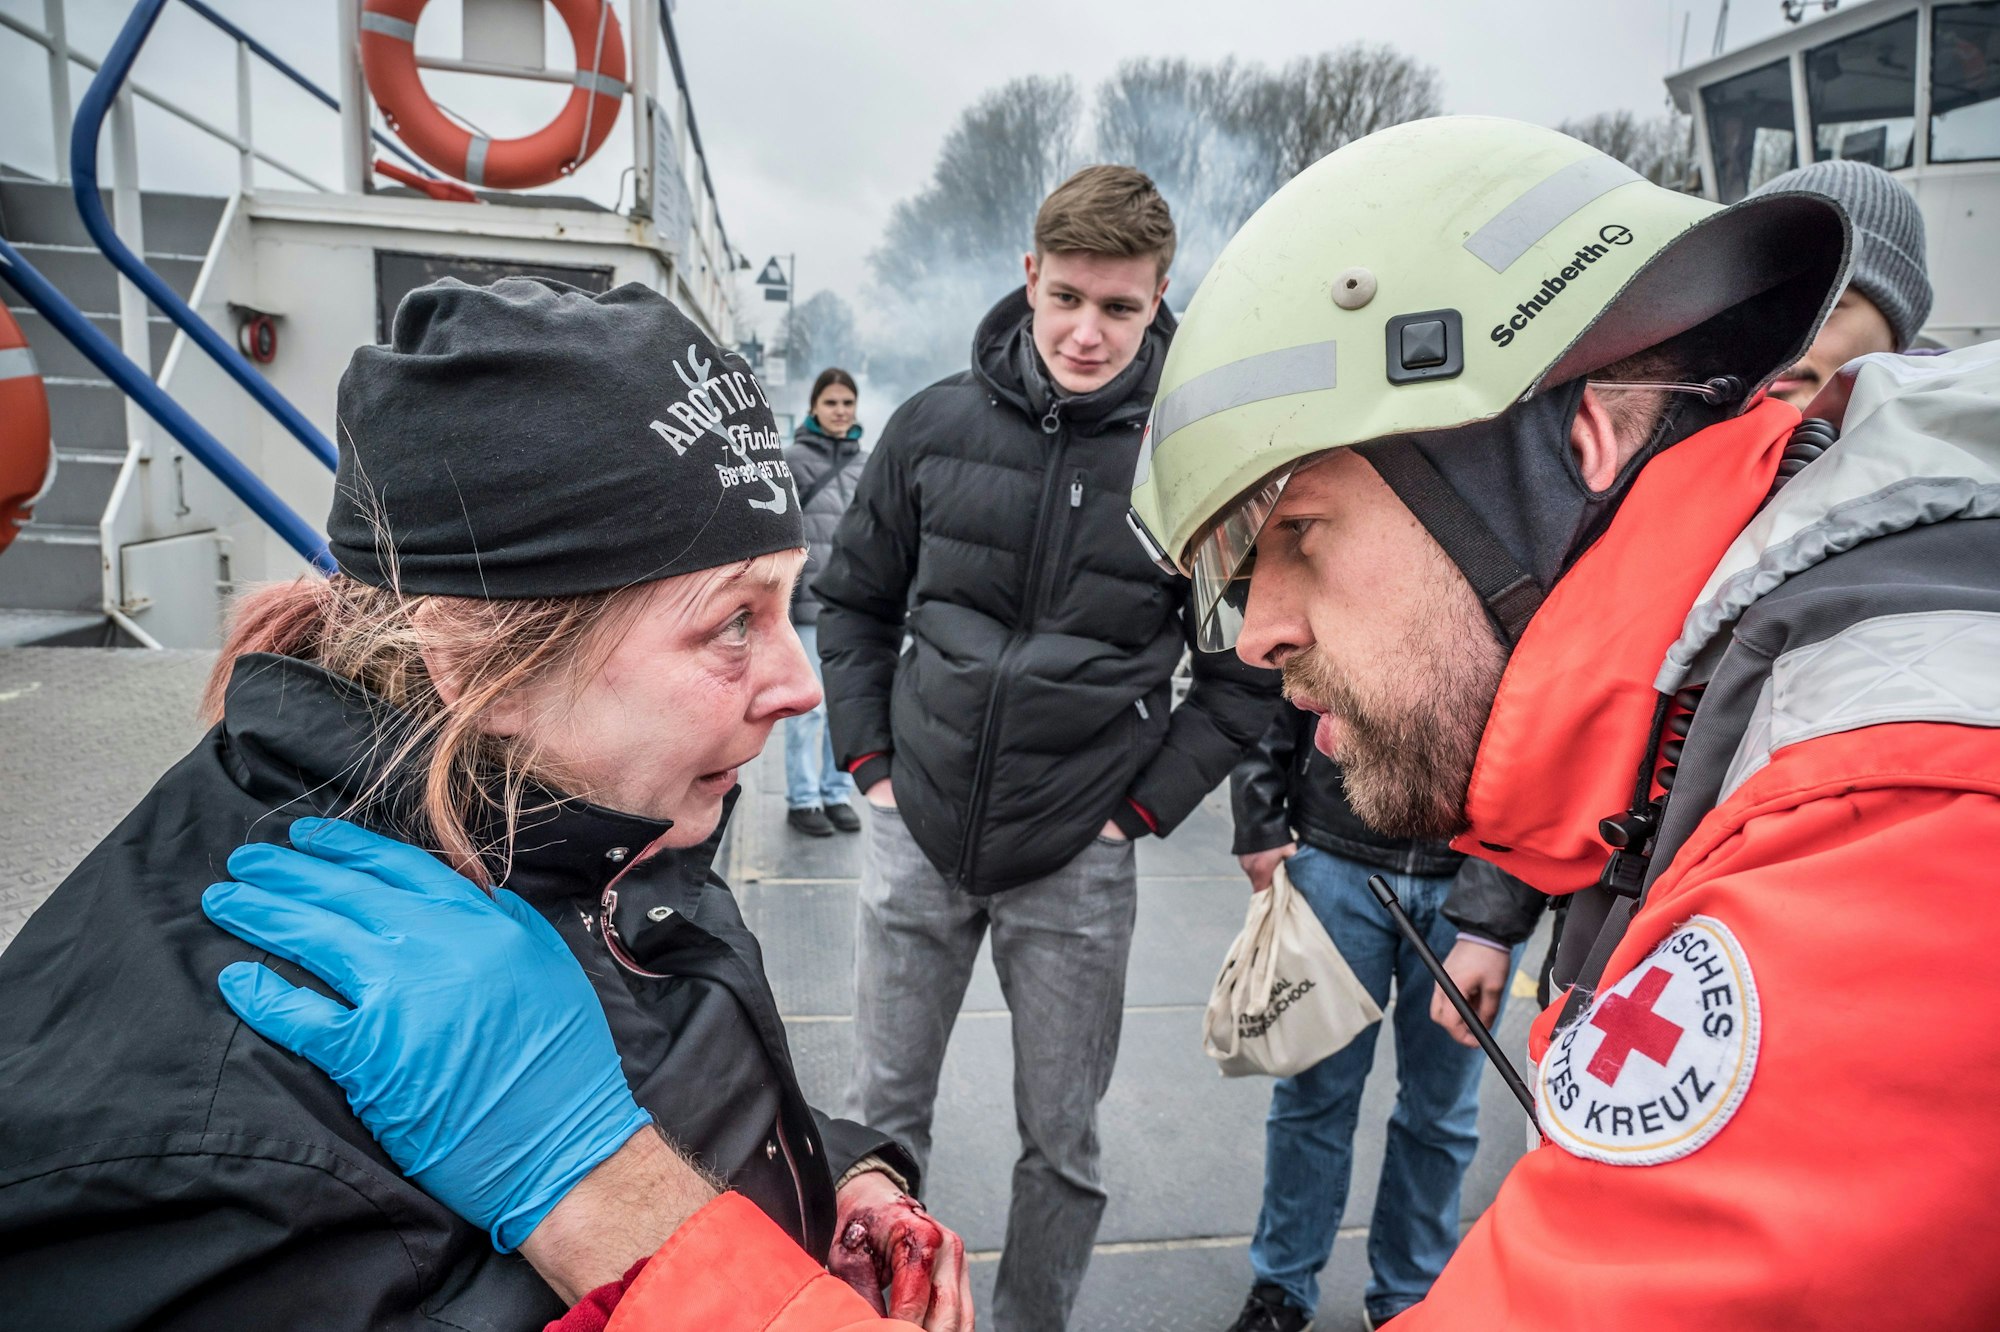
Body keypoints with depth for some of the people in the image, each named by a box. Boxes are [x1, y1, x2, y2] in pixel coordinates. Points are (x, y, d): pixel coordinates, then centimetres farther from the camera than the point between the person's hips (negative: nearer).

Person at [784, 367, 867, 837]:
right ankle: (801, 800, 10)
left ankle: (837, 794, 21)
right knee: (808, 706, -2)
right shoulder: (795, 459, -4)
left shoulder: (862, 463, 13)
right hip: (810, 602, -5)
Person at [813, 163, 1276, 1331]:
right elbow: (854, 598, 9)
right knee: (884, 1111, 17)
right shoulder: (939, 423, -3)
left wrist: (1146, 804, -5)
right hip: (916, 838, 2)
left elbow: (1250, 666, -1)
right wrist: (872, 760, 2)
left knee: (1062, 1142, 14)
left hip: (1079, 863, -2)